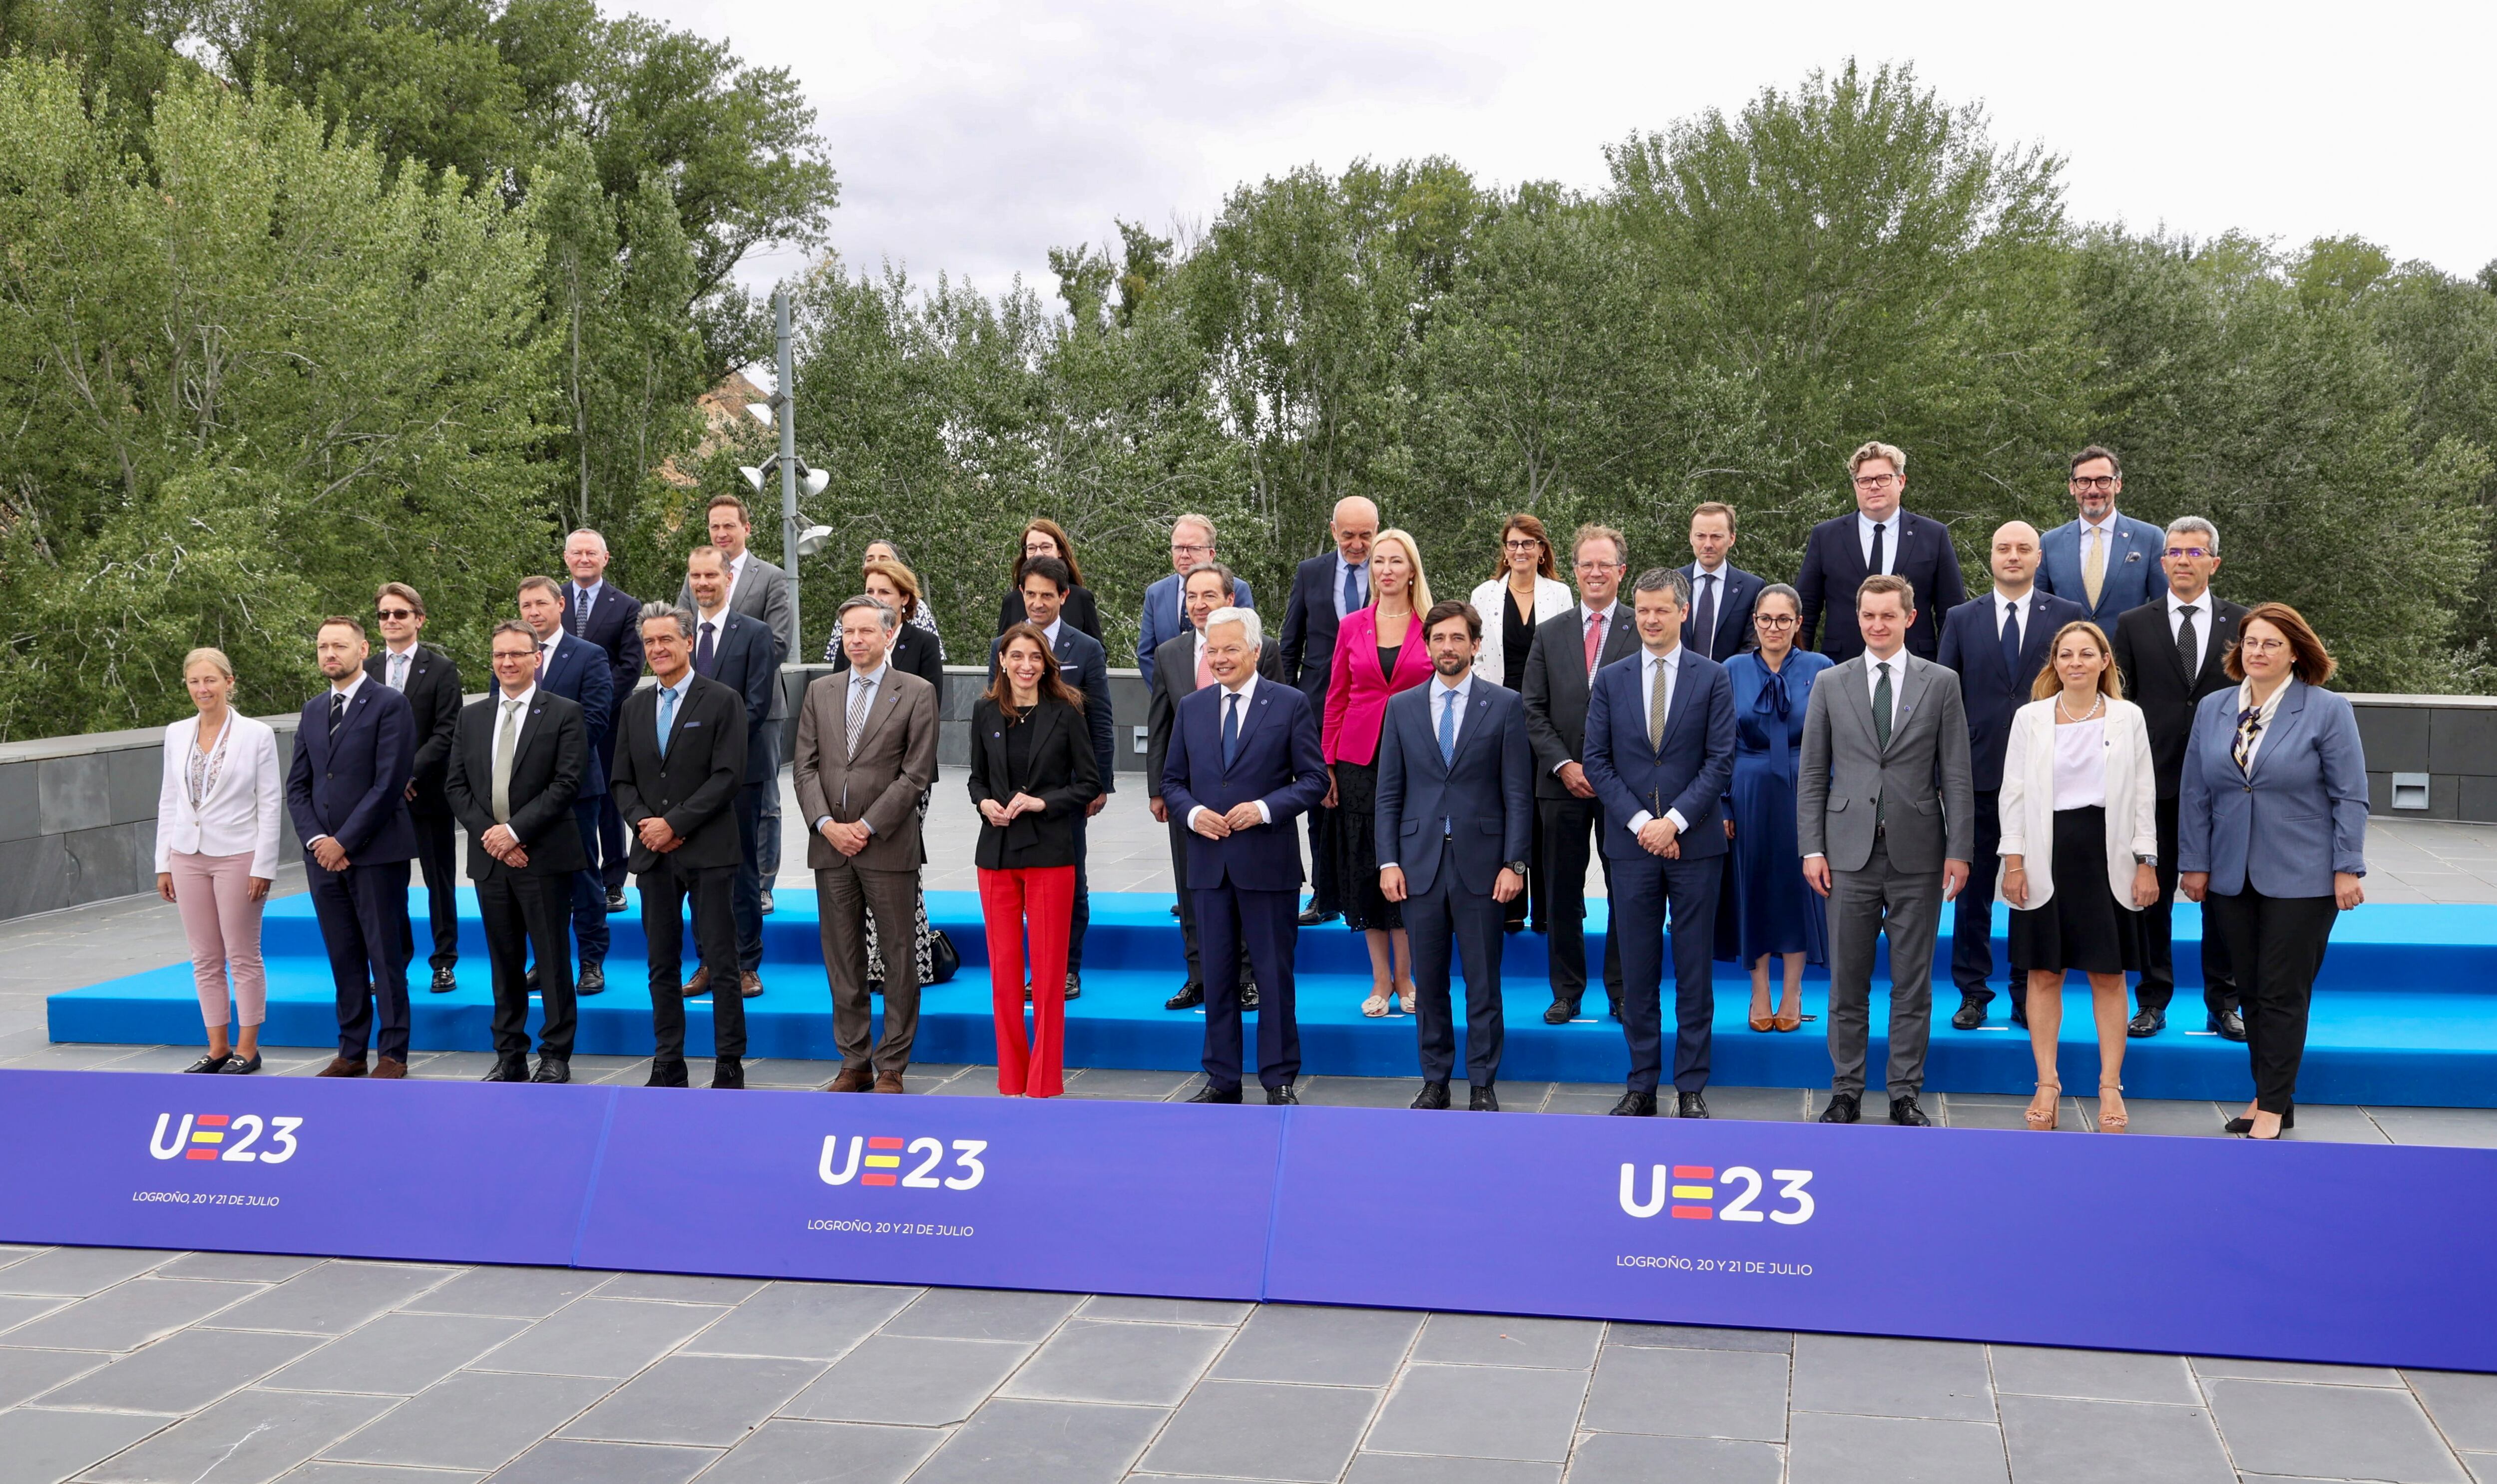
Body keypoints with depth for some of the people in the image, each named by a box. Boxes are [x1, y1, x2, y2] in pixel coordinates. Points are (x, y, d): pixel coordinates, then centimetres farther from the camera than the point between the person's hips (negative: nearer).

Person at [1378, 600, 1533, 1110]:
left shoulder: (1505, 705, 2)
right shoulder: (1402, 707, 9)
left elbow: (1518, 793, 0)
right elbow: (1389, 793, 8)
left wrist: (1514, 863, -7)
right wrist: (1388, 862, 0)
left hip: (1480, 863, -2)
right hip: (1420, 863, 2)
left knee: (1483, 983, 3)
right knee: (1428, 981, 7)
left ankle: (1483, 1085, 12)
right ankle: (1434, 1081, 18)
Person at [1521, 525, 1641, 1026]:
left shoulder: (1643, 633, 1)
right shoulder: (1550, 634, 9)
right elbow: (1534, 711, 6)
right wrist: (1564, 765, -6)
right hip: (1562, 783, 2)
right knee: (1563, 893, 6)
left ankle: (1622, 994, 13)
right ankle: (1566, 993, 15)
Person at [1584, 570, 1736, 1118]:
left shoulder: (1713, 679, 2)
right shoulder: (1610, 681, 8)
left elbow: (1721, 760, -3)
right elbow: (1597, 762, 3)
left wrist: (1674, 820, -13)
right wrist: (1640, 822, -8)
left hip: (1695, 843, -1)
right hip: (1631, 843, 2)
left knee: (1694, 971, 3)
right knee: (1637, 974, 6)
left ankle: (1692, 1088, 11)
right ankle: (1642, 1086, 13)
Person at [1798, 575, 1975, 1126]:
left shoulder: (1941, 683, 4)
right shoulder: (1830, 683, 7)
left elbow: (1957, 776, 2)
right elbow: (1812, 774, 7)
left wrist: (1959, 851, -4)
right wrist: (1812, 848, 0)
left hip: (1917, 853, 0)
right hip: (1850, 853, 1)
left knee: (1913, 985, 5)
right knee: (1847, 983, 5)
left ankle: (1906, 1095, 14)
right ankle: (1846, 1092, 15)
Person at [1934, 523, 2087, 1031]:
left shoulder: (2067, 616, 5)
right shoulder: (1962, 619, 8)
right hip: (1979, 774, 1)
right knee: (1972, 888, 5)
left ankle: (2029, 997, 15)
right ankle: (1972, 994, 15)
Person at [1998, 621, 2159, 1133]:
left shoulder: (2128, 717, 4)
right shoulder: (2030, 718, 4)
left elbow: (2143, 795, 5)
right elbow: (2014, 793, 4)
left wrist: (2146, 863, 0)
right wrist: (2013, 862, -2)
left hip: (2106, 854, 0)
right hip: (2047, 855, 0)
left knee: (2109, 976, 3)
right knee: (2044, 974, 5)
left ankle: (2111, 1087, 12)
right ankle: (2047, 1085, 14)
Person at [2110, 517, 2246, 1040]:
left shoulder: (2241, 624, 7)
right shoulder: (2134, 625, 6)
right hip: (2156, 780, 0)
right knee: (2153, 894, 4)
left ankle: (2222, 1005, 15)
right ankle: (2152, 1002, 14)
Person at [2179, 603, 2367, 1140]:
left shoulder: (2327, 711, -4)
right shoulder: (2212, 709, 6)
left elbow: (2350, 796, -5)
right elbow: (2195, 793, 8)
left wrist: (2347, 869, -8)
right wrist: (2195, 864, 5)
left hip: (2301, 878, -4)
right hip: (2232, 876, 4)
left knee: (2282, 994, -2)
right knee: (2251, 991, 10)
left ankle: (2274, 1107, 5)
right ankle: (2267, 1092, 21)